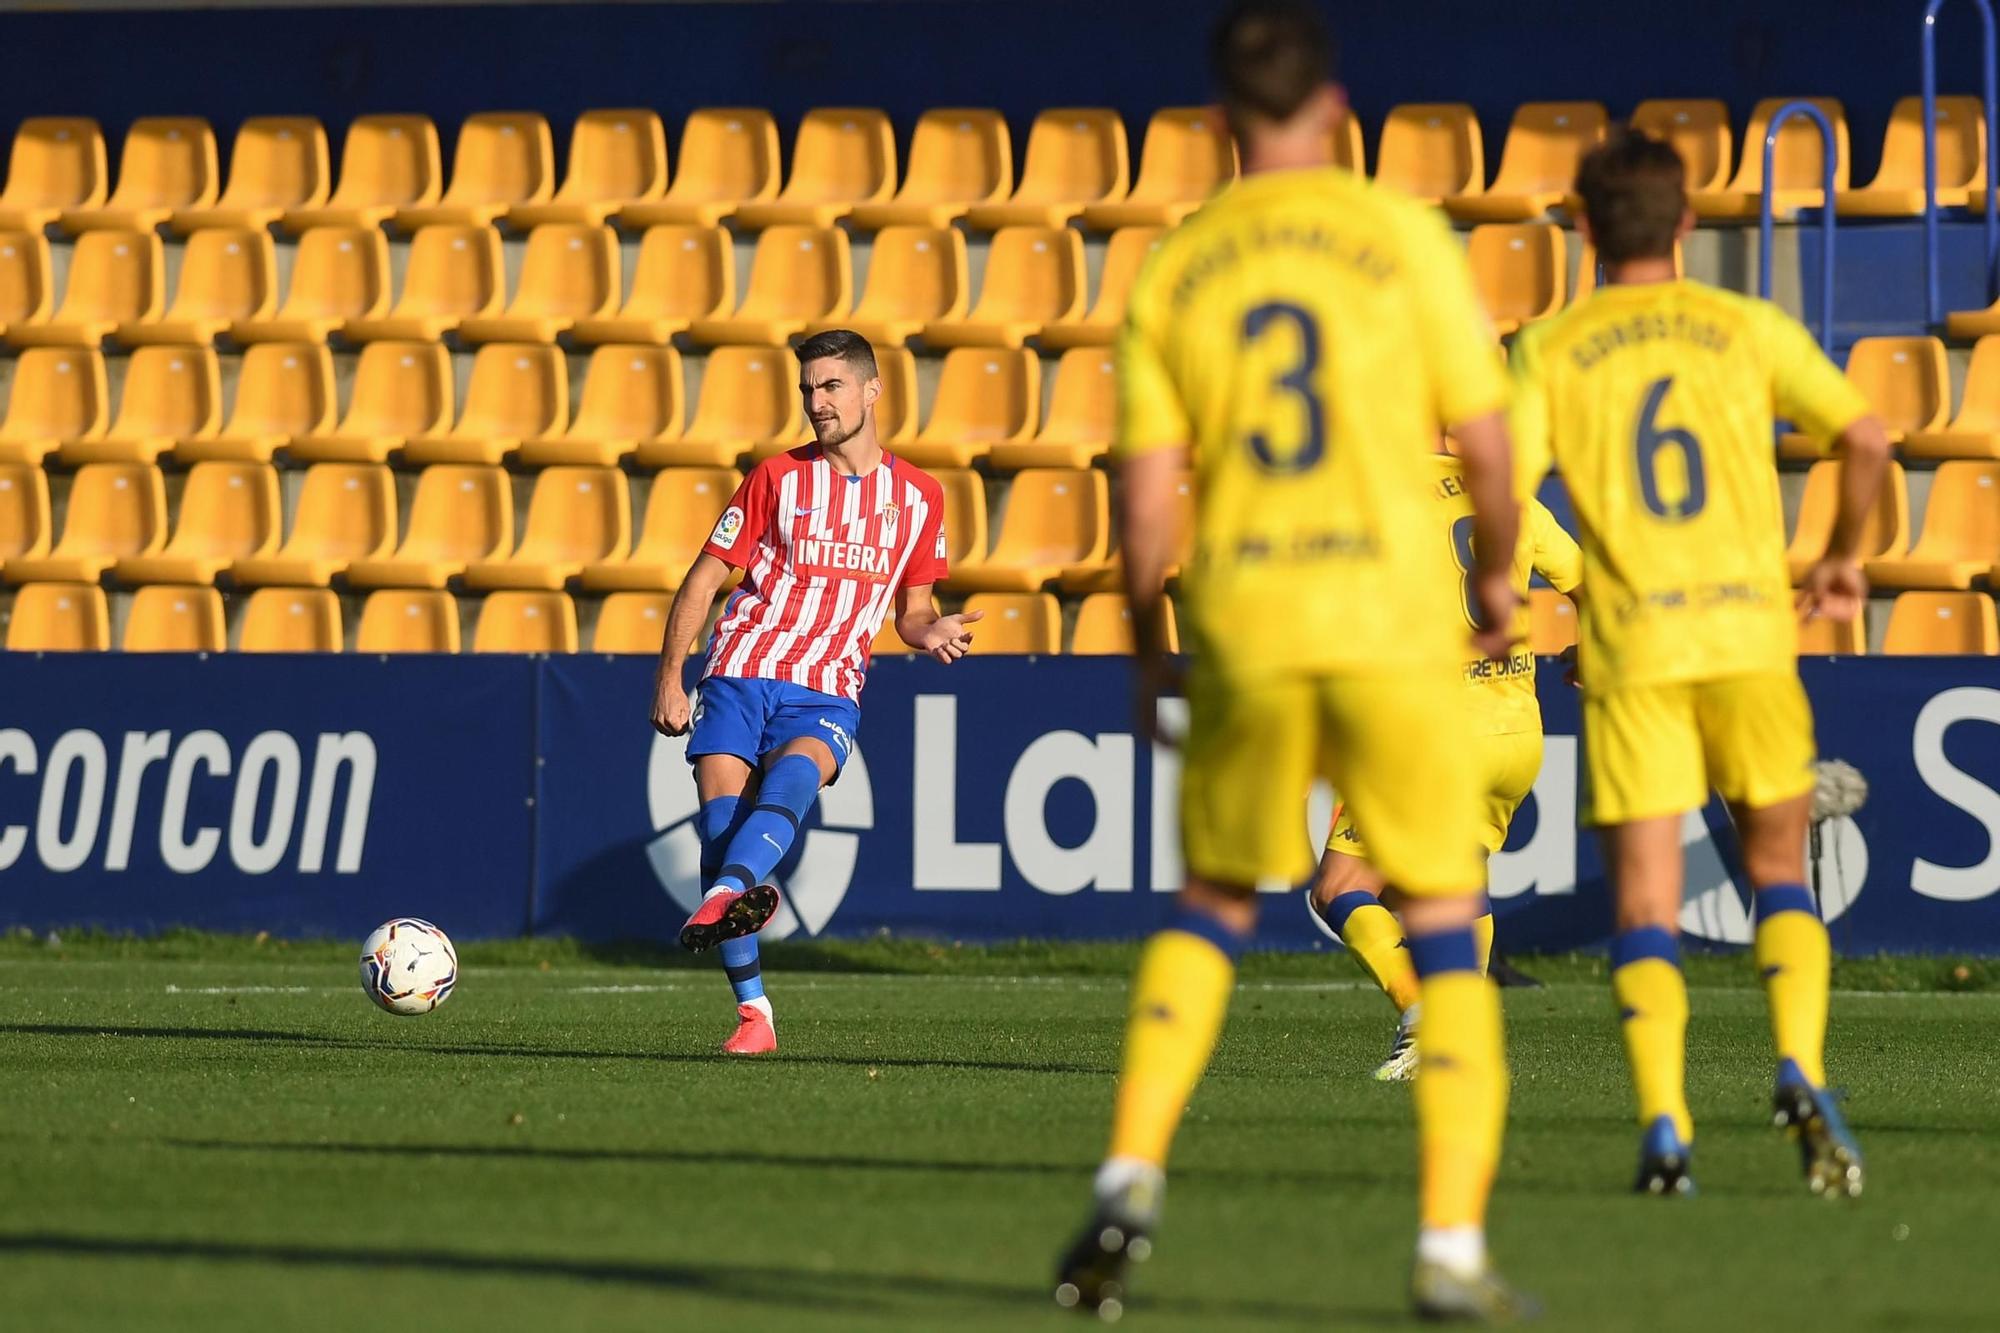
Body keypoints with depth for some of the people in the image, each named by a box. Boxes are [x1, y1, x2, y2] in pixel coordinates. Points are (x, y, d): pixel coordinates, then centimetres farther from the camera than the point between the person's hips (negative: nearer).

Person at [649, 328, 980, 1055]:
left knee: (794, 771, -33)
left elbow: (911, 610, 19)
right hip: (740, 674, 0)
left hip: (828, 695, 0)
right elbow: (703, 579, 8)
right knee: (721, 816, -15)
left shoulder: (919, 496, 11)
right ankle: (753, 1011, -12)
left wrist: (931, 631, -6)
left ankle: (722, 898, -57)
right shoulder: (778, 477, 7)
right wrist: (670, 677, -1)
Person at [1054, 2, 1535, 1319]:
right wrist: (1498, 574, 16)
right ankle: (1454, 1245, 0)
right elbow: (1486, 436, -2)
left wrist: (1148, 651, 16)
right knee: (1445, 918, 8)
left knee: (1212, 905, 20)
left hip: (1243, 629, 2)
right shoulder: (1403, 236, 0)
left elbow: (1149, 495, 3)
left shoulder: (1173, 270, 5)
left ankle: (1133, 1172, 4)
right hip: (1393, 619, -2)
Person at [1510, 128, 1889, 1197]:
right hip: (1751, 630, 1)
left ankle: (1663, 1126, -12)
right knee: (1779, 873, 15)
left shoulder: (1547, 353, 4)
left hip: (1629, 650, -1)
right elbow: (1865, 438, 1)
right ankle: (1800, 1072, -6)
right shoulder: (1749, 329, 7)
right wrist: (1841, 560, 16)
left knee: (1646, 903, 2)